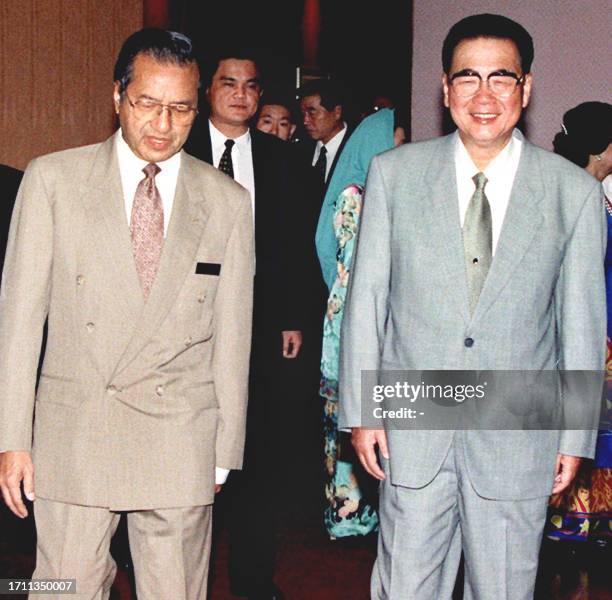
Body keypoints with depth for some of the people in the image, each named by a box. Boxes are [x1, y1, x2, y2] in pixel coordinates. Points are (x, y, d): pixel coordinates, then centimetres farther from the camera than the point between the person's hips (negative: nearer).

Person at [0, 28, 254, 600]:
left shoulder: (228, 201, 5)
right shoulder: (52, 179, 1)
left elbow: (232, 332, 7)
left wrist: (226, 451, 7)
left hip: (182, 444, 1)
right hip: (72, 434, 0)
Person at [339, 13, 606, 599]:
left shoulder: (575, 191, -2)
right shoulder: (394, 173, 0)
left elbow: (583, 321, 2)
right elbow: (365, 298, 2)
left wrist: (576, 437, 3)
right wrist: (361, 410, 1)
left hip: (518, 435, 0)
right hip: (412, 427, 0)